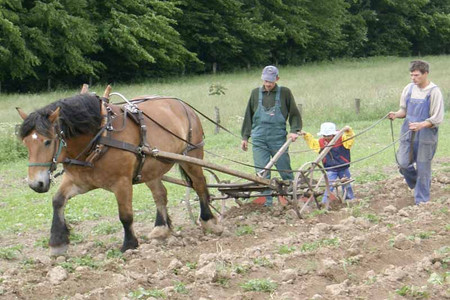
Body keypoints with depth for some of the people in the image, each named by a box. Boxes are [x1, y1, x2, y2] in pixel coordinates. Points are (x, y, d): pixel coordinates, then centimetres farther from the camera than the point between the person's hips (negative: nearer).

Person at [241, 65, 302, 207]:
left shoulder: (285, 93, 2)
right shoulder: (256, 93, 8)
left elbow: (294, 114, 6)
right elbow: (248, 116, 14)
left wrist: (294, 130, -9)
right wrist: (245, 137, 11)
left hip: (278, 138, -2)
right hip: (259, 139, 2)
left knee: (285, 170, 3)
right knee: (262, 173, -1)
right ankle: (267, 202, 3)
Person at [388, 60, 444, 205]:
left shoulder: (434, 92, -11)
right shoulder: (409, 89, 4)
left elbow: (437, 119, -12)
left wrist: (421, 125, -27)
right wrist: (396, 114, -8)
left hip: (426, 137, -4)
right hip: (408, 134, 5)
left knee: (423, 168, 2)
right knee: (403, 164, 0)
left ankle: (421, 201, 15)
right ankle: (417, 183, 31)